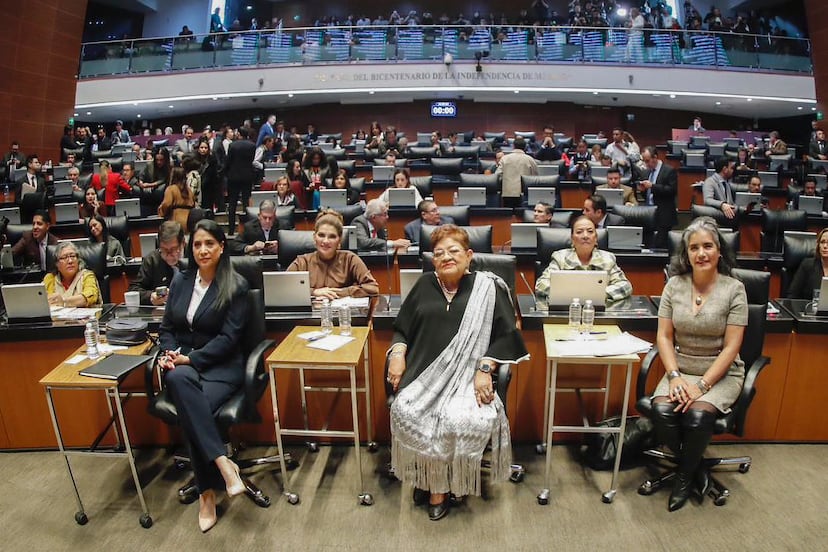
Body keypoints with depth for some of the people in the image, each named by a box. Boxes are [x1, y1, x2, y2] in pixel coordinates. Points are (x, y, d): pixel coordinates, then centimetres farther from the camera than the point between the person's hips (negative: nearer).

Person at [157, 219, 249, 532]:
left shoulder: (236, 286, -2)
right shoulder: (180, 281, 13)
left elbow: (228, 337, -8)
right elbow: (166, 327, 15)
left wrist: (190, 358, -16)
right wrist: (169, 353, -6)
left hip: (222, 365, -3)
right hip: (182, 363, 3)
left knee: (191, 408, -33)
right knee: (179, 378, -35)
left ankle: (207, 492, -19)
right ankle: (222, 462, -34)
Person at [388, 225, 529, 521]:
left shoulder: (487, 288, 5)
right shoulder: (425, 285, 15)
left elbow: (505, 335, 1)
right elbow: (401, 328, 19)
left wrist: (485, 368, -12)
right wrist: (398, 354, 0)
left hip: (466, 375, -2)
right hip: (423, 372, 3)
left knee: (457, 420, -29)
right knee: (405, 411, -26)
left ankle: (439, 485, 0)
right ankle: (423, 474, 3)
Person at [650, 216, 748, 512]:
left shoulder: (734, 289, -7)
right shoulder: (674, 285, 1)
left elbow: (731, 347, -10)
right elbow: (664, 337, 1)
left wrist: (702, 385, -18)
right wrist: (675, 376, -13)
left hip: (721, 373, -2)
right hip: (680, 370, 2)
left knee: (697, 415, -29)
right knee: (662, 411, -25)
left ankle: (686, 475, 3)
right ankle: (695, 465, 6)